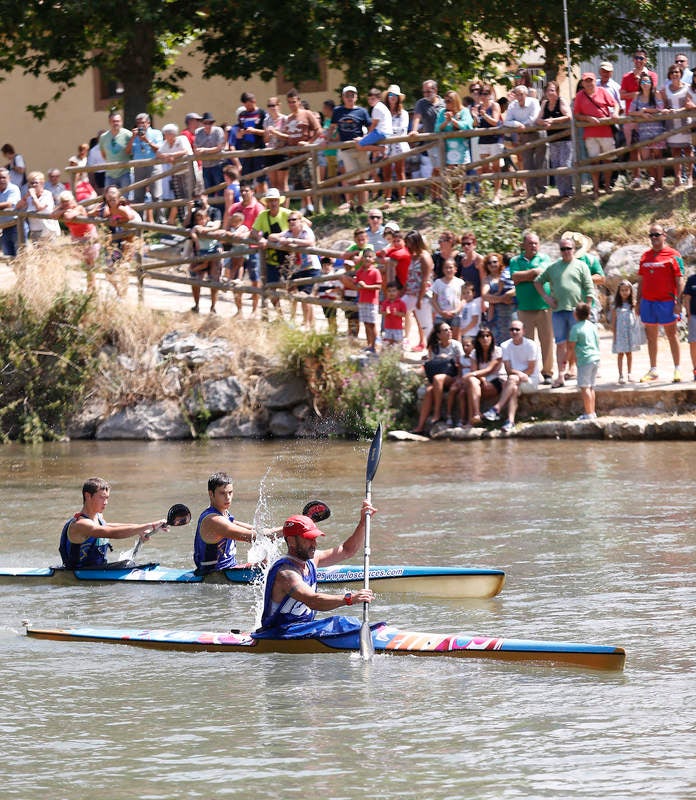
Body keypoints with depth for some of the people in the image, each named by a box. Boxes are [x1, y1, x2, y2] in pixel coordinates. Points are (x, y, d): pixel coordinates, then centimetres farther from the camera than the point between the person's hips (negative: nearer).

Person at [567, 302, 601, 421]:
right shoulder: (593, 326, 12)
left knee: (584, 387, -6)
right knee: (591, 387, 15)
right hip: (596, 357, 8)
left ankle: (589, 413, -10)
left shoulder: (576, 328, -10)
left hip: (585, 360, -8)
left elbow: (571, 346, -11)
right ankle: (592, 412, 17)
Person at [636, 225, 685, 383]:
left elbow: (680, 280, -6)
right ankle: (653, 371, 14)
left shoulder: (673, 255, -3)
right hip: (648, 302, 5)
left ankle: (677, 370, 6)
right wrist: (638, 301, 12)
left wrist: (678, 302, -13)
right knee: (651, 337, 8)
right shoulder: (645, 256, 13)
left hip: (666, 302, -5)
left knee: (671, 335, 1)